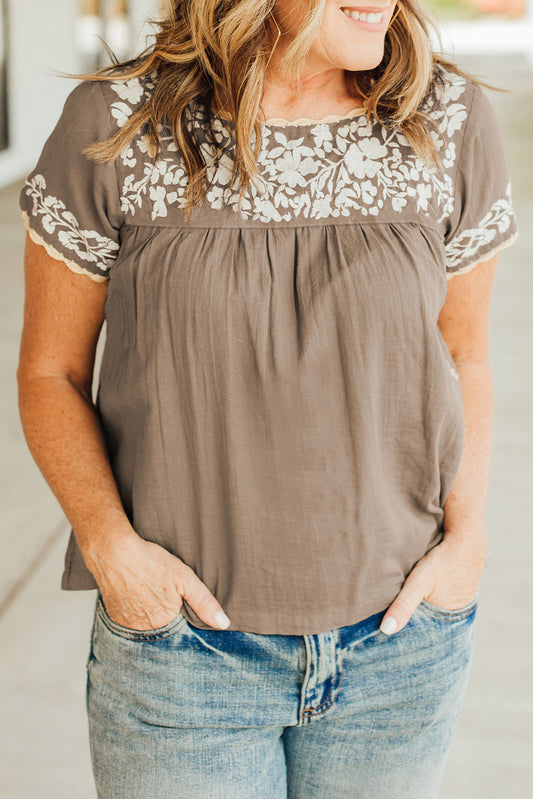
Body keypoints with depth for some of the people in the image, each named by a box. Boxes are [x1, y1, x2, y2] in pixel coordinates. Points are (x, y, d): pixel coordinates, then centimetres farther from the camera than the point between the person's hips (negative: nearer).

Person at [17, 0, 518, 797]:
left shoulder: (451, 121, -4)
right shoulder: (115, 126, -9)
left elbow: (462, 352, 8)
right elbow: (51, 372, -1)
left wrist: (468, 536, -5)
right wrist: (109, 544, -15)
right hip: (182, 641, -2)